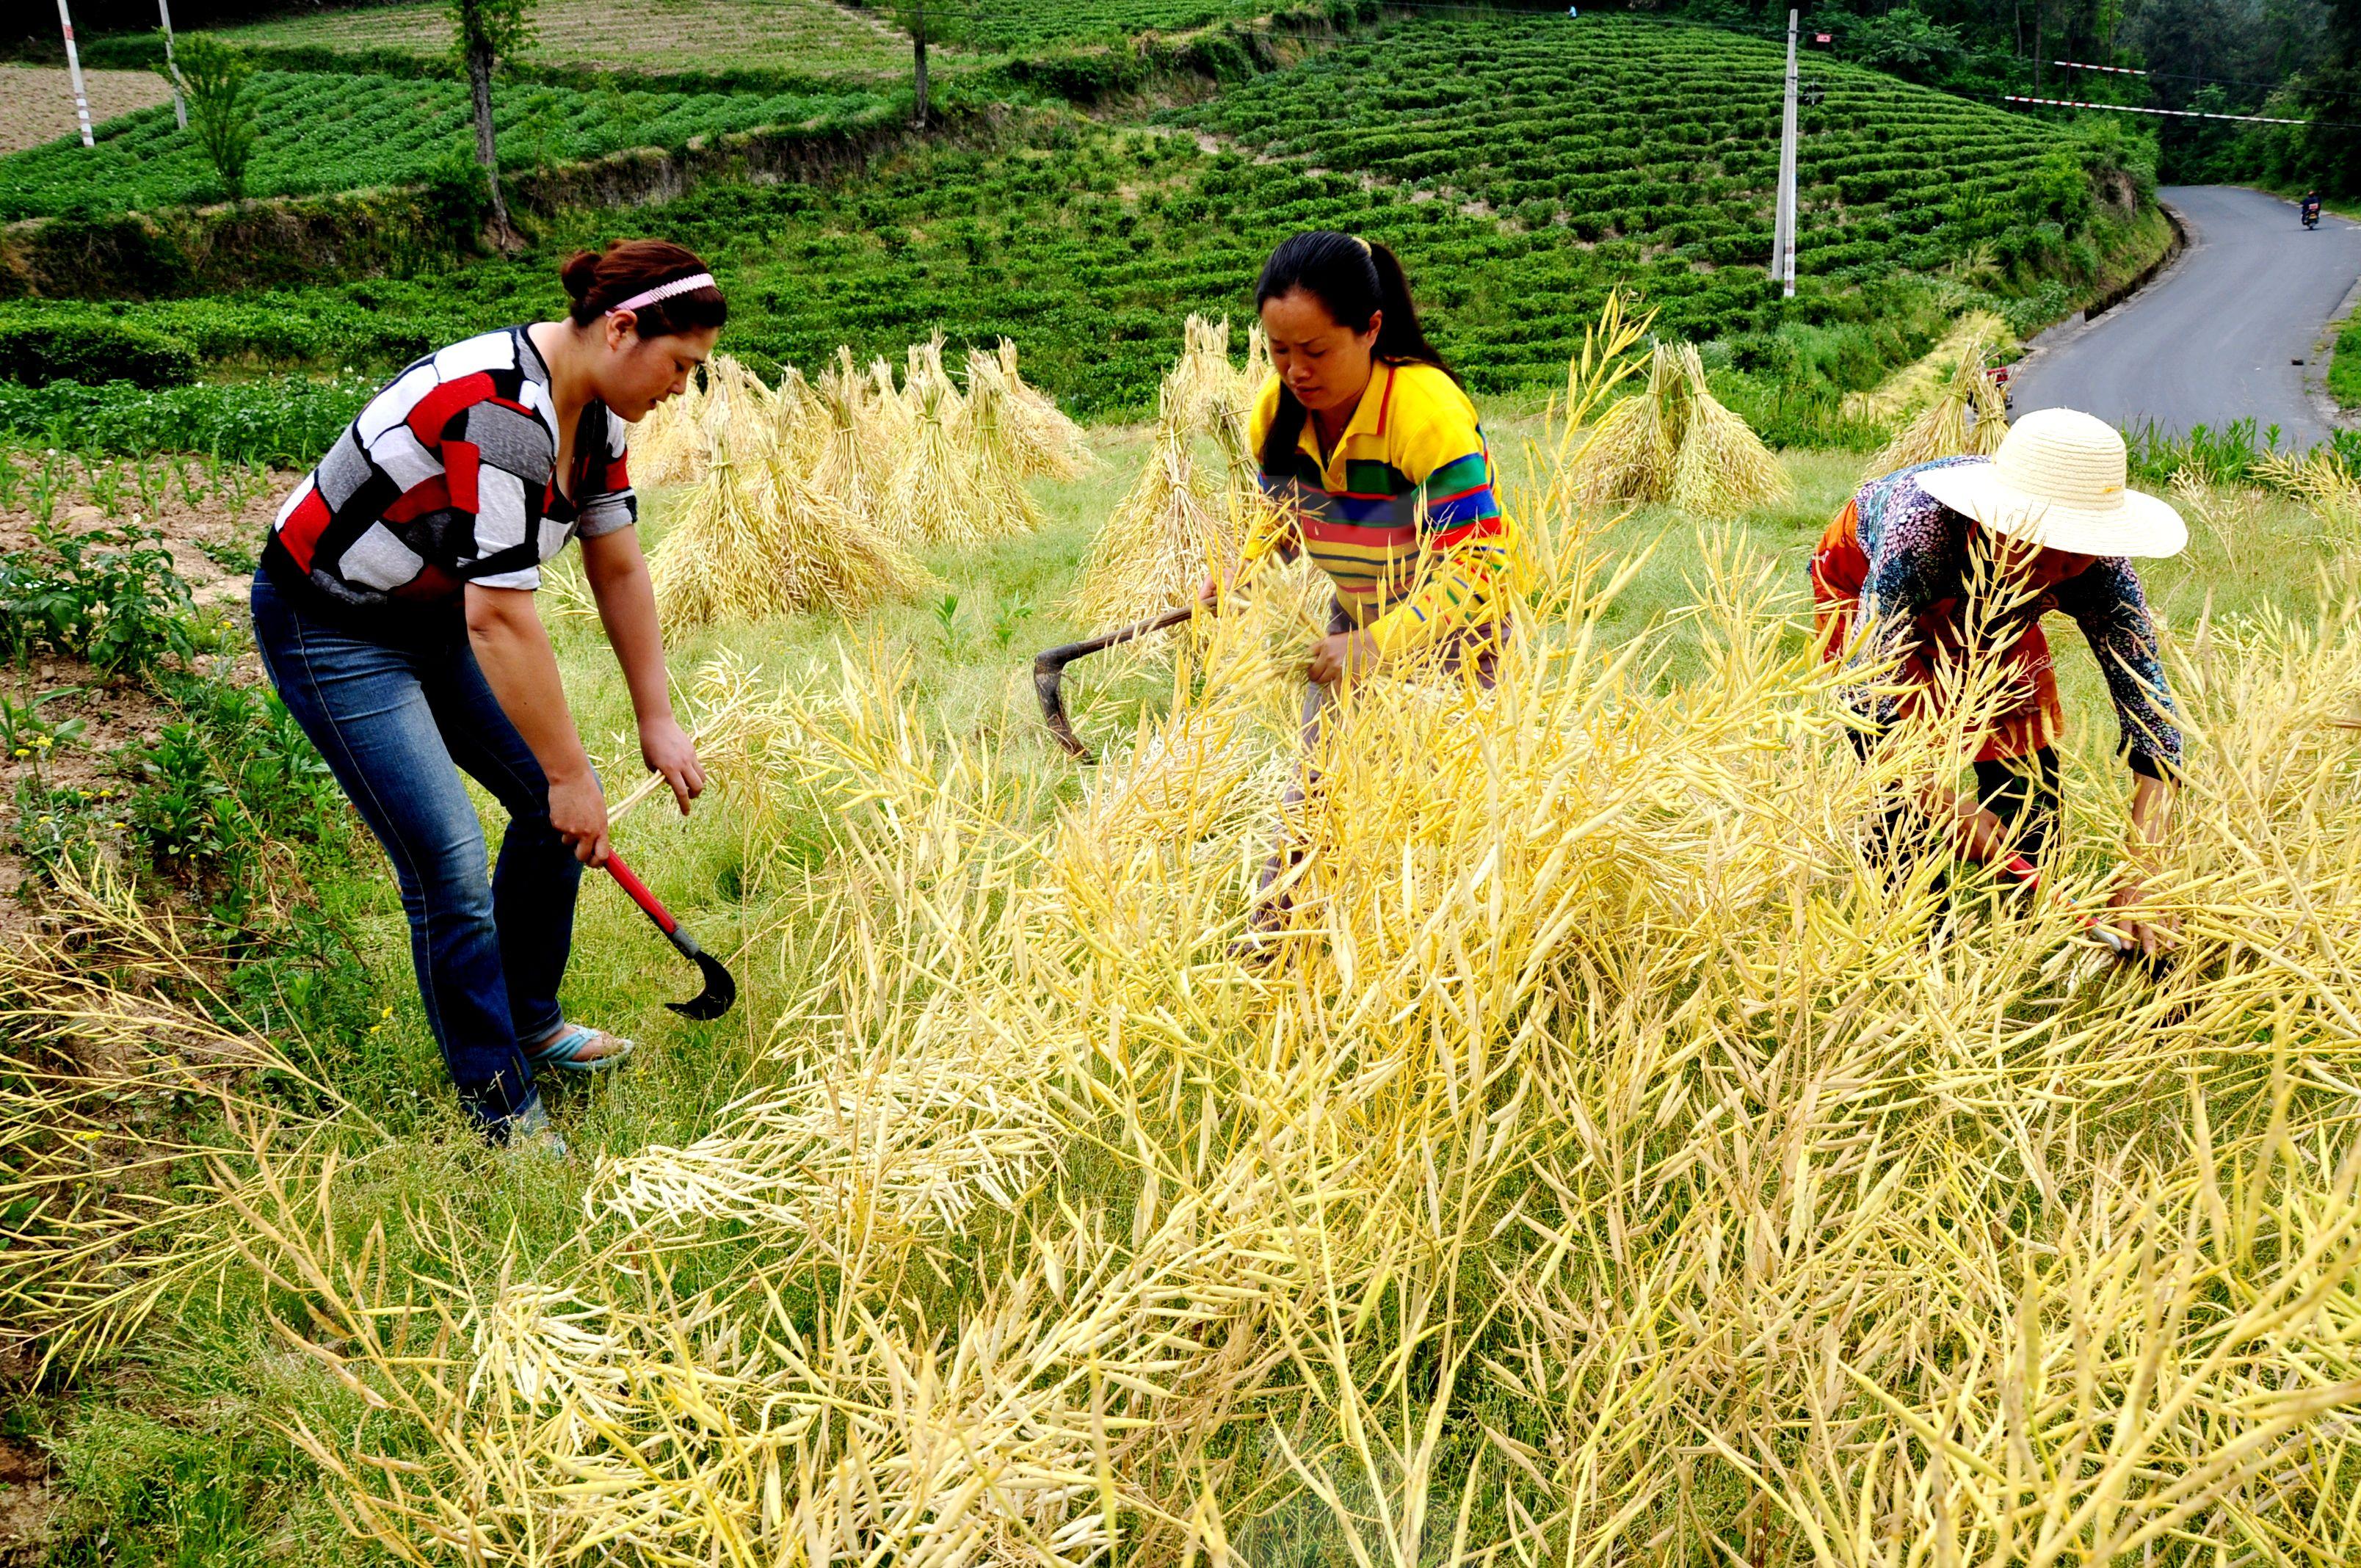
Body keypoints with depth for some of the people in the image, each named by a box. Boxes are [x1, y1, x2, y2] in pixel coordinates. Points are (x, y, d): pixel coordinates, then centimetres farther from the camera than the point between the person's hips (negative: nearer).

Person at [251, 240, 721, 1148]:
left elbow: (618, 569, 4)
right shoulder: (502, 412, -32)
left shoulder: (593, 407, -3)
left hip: (434, 616, 9)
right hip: (331, 628, -9)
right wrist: (571, 774, -27)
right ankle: (502, 1117, 4)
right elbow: (499, 617, -33)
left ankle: (527, 1022, 30)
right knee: (450, 870, -11)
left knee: (550, 807, 9)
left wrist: (657, 721, 4)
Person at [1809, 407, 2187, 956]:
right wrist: (1946, 807, -43)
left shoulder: (2097, 568, -35)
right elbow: (1873, 691, -43)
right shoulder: (1923, 526, -46)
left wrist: (2140, 877, -43)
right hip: (1869, 587, -3)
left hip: (1993, 613, 3)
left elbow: (2152, 710, -33)